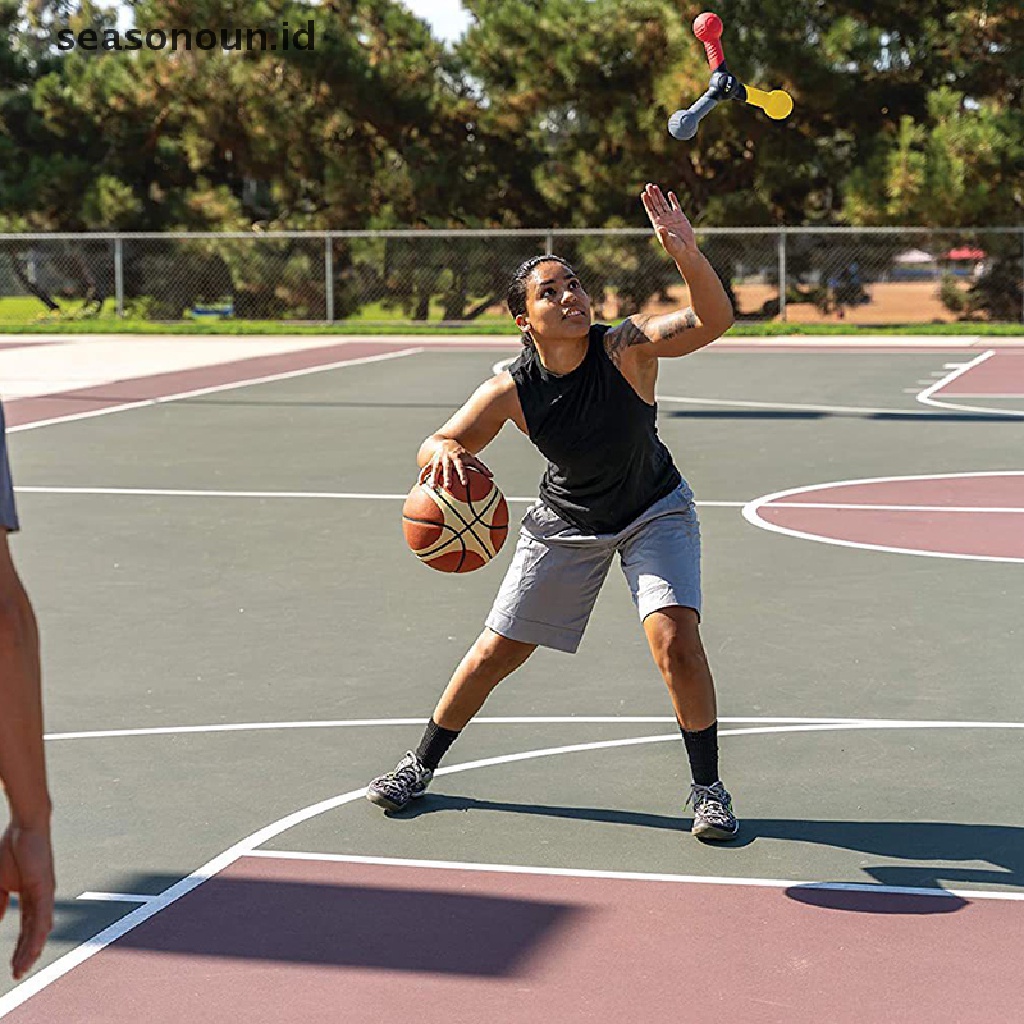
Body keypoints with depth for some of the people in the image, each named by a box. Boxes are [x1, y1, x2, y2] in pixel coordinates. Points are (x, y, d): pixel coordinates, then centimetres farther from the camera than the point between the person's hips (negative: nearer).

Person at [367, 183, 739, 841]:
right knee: (497, 651, 7)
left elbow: (714, 321, -42)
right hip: (567, 522, 2)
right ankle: (421, 765, 30)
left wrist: (688, 256, -60)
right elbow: (436, 446, -16)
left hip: (654, 510, -2)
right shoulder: (511, 392, -23)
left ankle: (709, 788, -1)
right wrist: (445, 452, -40)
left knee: (676, 644, -21)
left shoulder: (626, 350, -28)